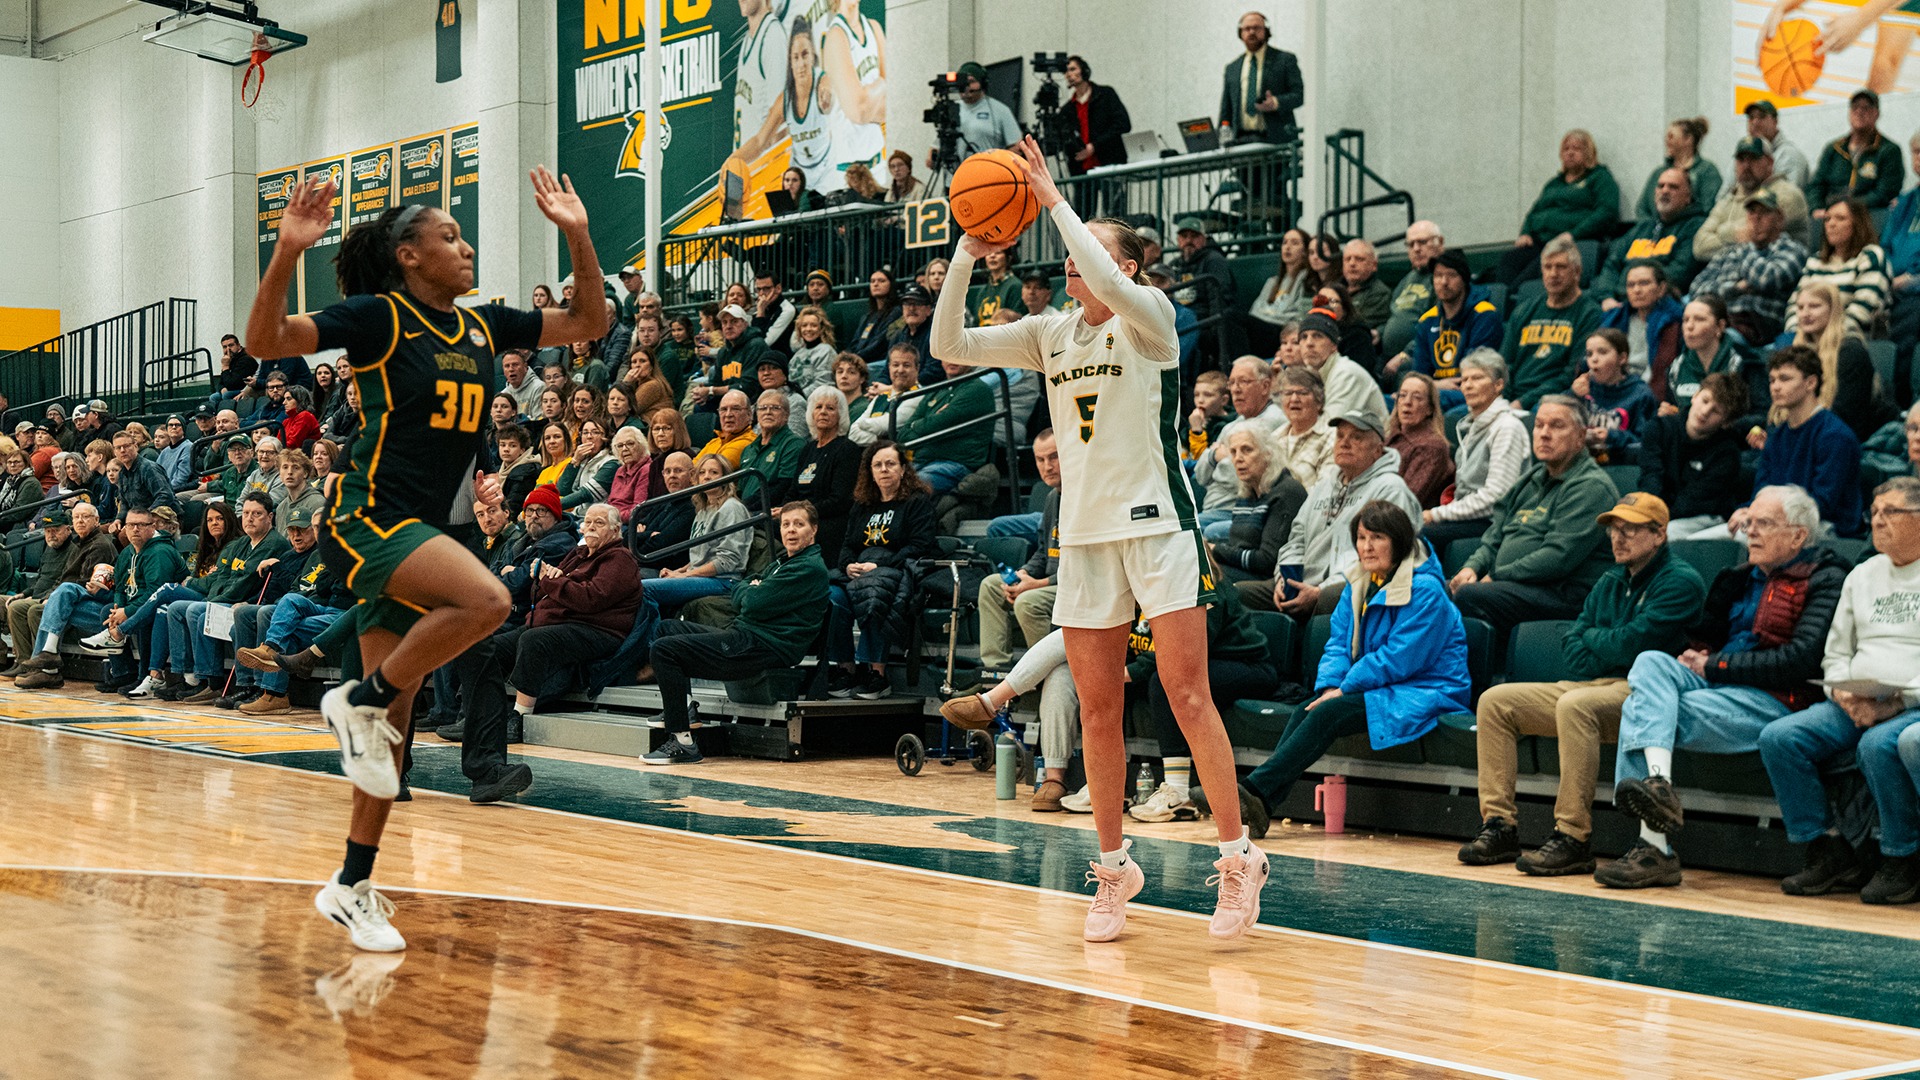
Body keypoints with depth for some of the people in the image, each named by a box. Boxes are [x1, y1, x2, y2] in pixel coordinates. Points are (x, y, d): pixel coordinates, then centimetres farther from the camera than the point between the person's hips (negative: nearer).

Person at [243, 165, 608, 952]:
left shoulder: (484, 326, 12)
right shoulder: (378, 317, -7)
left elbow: (590, 324, 20)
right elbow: (265, 341, -16)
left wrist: (577, 234, 9)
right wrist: (288, 252, -30)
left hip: (422, 532, 7)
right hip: (368, 517, -7)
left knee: (391, 728, 8)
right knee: (485, 599, -33)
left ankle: (352, 888, 16)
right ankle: (359, 700, -12)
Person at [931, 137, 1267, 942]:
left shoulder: (1149, 316, -4)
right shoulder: (1049, 334, 11)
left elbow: (1110, 288, -27)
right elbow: (949, 346, 4)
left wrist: (1055, 202, -20)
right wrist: (968, 254, -6)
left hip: (1156, 521, -5)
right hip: (1084, 531, 5)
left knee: (1188, 694, -8)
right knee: (1097, 710, 6)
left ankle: (1238, 855, 0)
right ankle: (1113, 868, 15)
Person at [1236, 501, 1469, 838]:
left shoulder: (1425, 589, -14)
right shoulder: (1358, 584, 12)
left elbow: (1399, 658, -18)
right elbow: (1339, 642, 10)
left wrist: (1345, 689, -17)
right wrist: (1330, 686, -10)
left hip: (1424, 693, -7)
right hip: (1382, 690, 8)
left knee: (1329, 714, -27)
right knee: (1306, 711, -19)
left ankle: (1257, 789, -32)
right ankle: (1261, 805, -31)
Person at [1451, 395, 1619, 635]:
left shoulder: (1591, 487, -7)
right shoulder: (1532, 479, 22)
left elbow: (1559, 557, -17)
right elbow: (1495, 537, 24)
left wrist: (1496, 576, -12)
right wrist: (1473, 568, 2)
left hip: (1563, 594, -9)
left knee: (1469, 597, -31)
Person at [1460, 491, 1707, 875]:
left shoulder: (1679, 582, -5)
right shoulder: (1610, 582, 21)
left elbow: (1630, 646, -15)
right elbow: (1570, 648, 14)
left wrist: (1592, 637, 5)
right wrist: (1611, 648, -5)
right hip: (1591, 685, 9)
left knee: (1575, 706, -38)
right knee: (1495, 701, -2)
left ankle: (1573, 839, -35)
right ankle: (1499, 826, -8)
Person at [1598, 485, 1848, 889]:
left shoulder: (1825, 580, 1)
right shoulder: (1747, 577, 26)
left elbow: (1801, 659, -13)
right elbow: (1708, 638, 33)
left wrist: (1715, 665, -10)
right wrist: (1695, 656, 6)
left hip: (1776, 701, -7)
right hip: (1720, 687, 7)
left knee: (1642, 708, -26)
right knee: (1650, 661, -23)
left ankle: (1653, 849, -30)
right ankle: (1657, 784, -41)